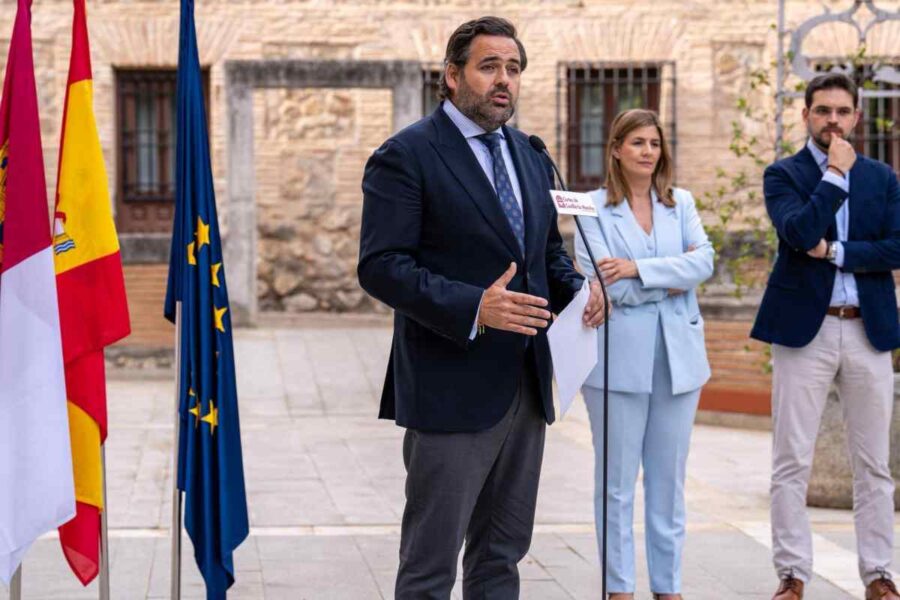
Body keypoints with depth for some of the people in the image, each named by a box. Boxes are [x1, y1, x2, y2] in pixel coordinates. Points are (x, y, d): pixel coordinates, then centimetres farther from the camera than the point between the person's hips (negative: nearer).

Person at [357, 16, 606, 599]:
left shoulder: (528, 156, 14)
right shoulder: (405, 156, -10)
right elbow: (381, 266, -16)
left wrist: (578, 288, 0)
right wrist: (473, 308, -28)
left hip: (525, 386, 7)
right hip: (452, 389, -7)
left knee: (502, 553, 15)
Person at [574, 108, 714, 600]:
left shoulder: (681, 204, 10)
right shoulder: (595, 209, -2)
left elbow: (704, 260, -6)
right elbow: (603, 282, -12)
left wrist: (638, 269, -15)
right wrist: (672, 277, -8)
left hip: (678, 356, 3)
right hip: (619, 358, -3)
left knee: (669, 479, 8)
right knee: (617, 480, 2)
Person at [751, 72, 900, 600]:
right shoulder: (783, 175, 3)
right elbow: (799, 231, -16)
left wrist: (834, 252, -10)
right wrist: (836, 173, -11)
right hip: (804, 330, -2)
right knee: (793, 463, -1)